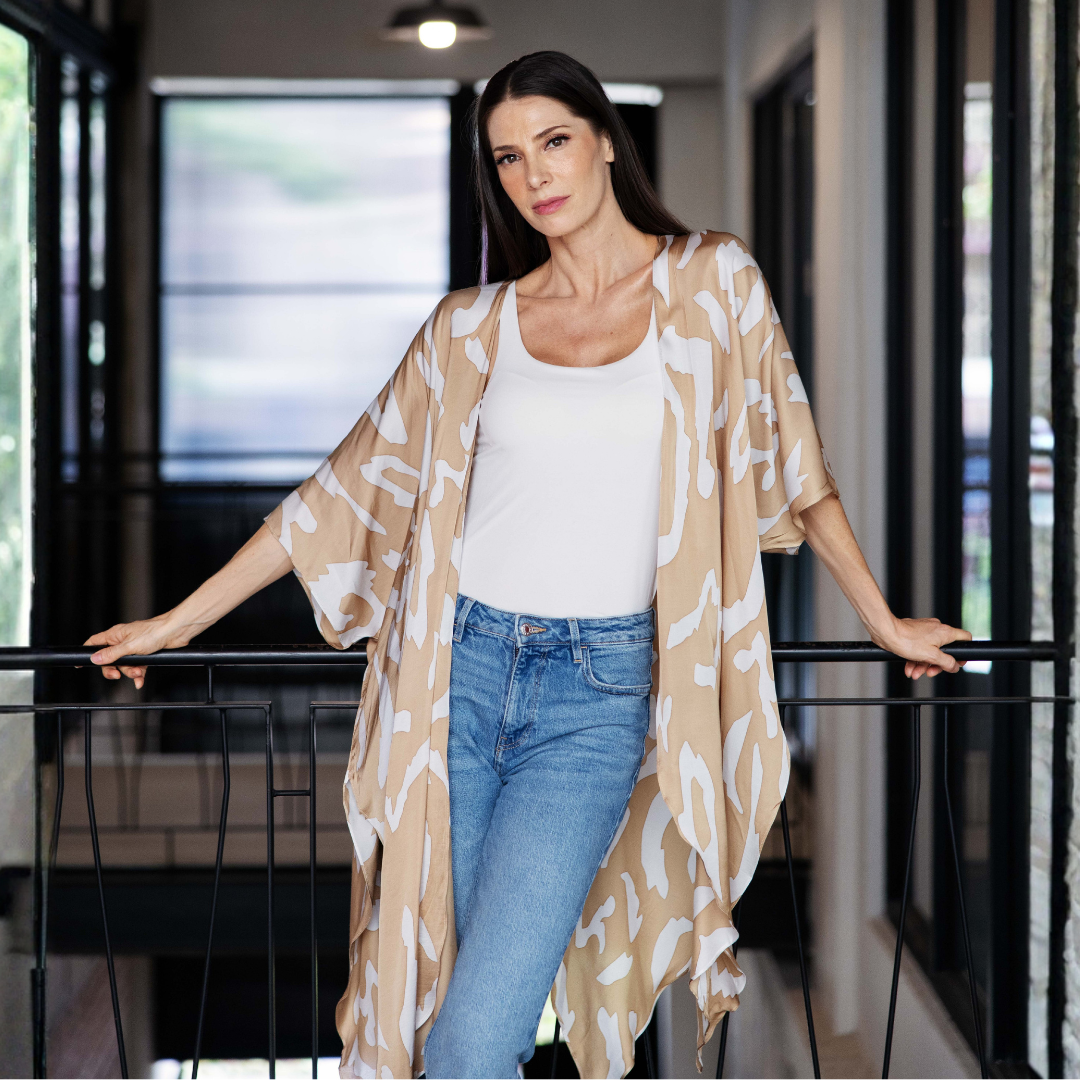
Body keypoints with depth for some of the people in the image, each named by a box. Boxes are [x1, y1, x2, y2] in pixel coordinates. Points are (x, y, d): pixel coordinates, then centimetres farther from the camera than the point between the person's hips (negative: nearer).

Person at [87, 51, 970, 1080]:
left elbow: (789, 465, 15)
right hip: (457, 669, 2)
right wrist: (175, 623, 10)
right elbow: (349, 488, 11)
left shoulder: (711, 281, 5)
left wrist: (884, 623, 21)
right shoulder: (473, 326, 8)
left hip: (598, 692, -2)